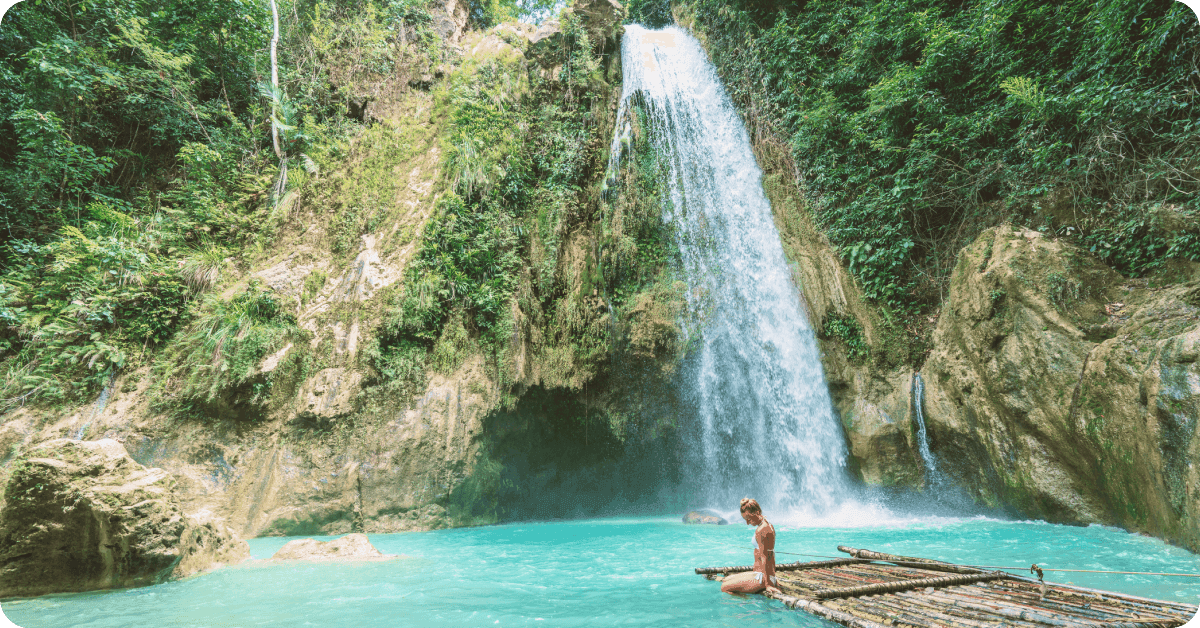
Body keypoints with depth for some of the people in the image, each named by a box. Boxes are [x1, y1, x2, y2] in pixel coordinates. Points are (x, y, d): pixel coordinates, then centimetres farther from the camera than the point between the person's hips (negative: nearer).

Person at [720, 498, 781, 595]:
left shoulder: (760, 531, -20)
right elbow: (770, 555, 17)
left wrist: (767, 584, -21)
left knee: (725, 588, -15)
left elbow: (764, 558, -21)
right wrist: (772, 579, 22)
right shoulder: (768, 525, 11)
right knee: (726, 580, 20)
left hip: (762, 577, -10)